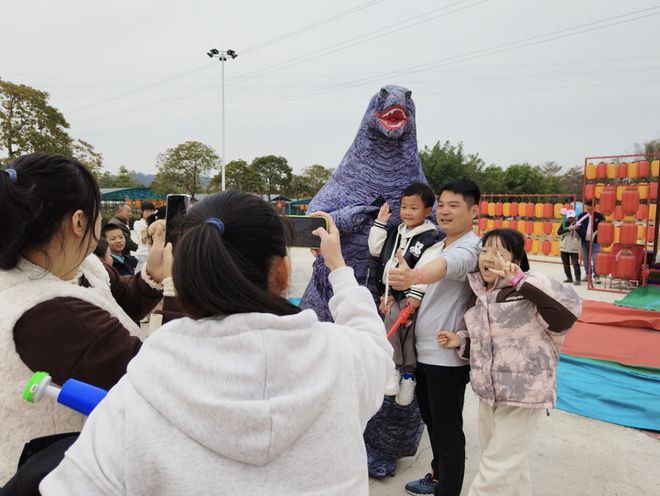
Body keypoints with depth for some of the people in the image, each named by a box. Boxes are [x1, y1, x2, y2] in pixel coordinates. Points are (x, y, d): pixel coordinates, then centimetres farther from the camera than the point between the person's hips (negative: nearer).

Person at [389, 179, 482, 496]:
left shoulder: (470, 247, -18)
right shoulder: (438, 245, 11)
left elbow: (449, 264, -43)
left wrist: (413, 277, -62)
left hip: (447, 355, -9)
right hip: (424, 350, 9)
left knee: (447, 431, 4)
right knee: (431, 420, 24)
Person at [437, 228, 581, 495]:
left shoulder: (528, 286, -15)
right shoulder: (481, 294, 7)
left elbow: (569, 307, -33)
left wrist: (520, 281, -36)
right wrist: (460, 341, 1)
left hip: (523, 393, -7)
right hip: (489, 393, 8)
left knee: (497, 469, 3)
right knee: (509, 462, 26)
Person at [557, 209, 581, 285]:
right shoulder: (564, 223, 3)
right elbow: (559, 232, -9)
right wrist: (568, 229, -19)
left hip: (574, 248, -3)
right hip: (564, 247, 3)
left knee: (575, 263, -9)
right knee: (566, 263, 10)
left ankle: (577, 279, -9)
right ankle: (569, 278, 21)